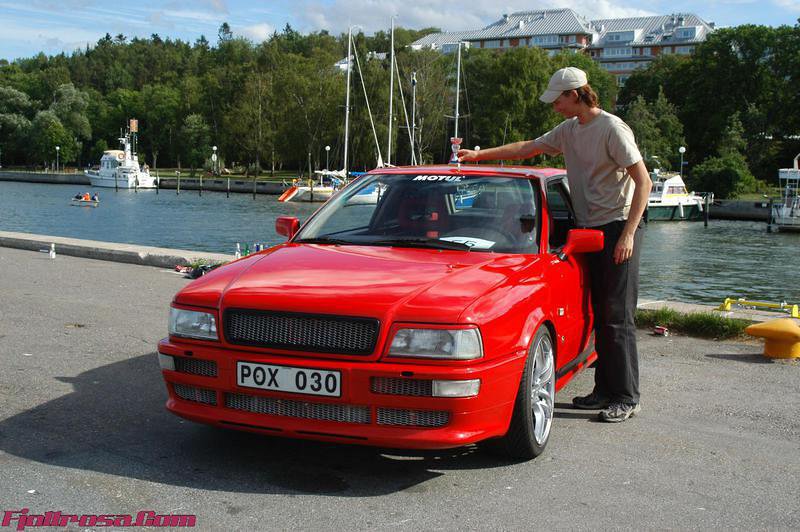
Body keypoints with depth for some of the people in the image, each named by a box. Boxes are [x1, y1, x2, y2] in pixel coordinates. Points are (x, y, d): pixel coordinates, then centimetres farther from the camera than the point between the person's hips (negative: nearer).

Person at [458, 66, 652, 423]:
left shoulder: (612, 129, -12)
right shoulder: (569, 130, 12)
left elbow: (643, 182, -14)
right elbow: (528, 148, 24)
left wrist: (628, 233, -19)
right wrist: (480, 155, 20)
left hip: (618, 227, -8)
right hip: (590, 231, 8)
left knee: (618, 317, -7)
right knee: (600, 316, 9)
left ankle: (627, 397, -1)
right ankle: (604, 390, 15)